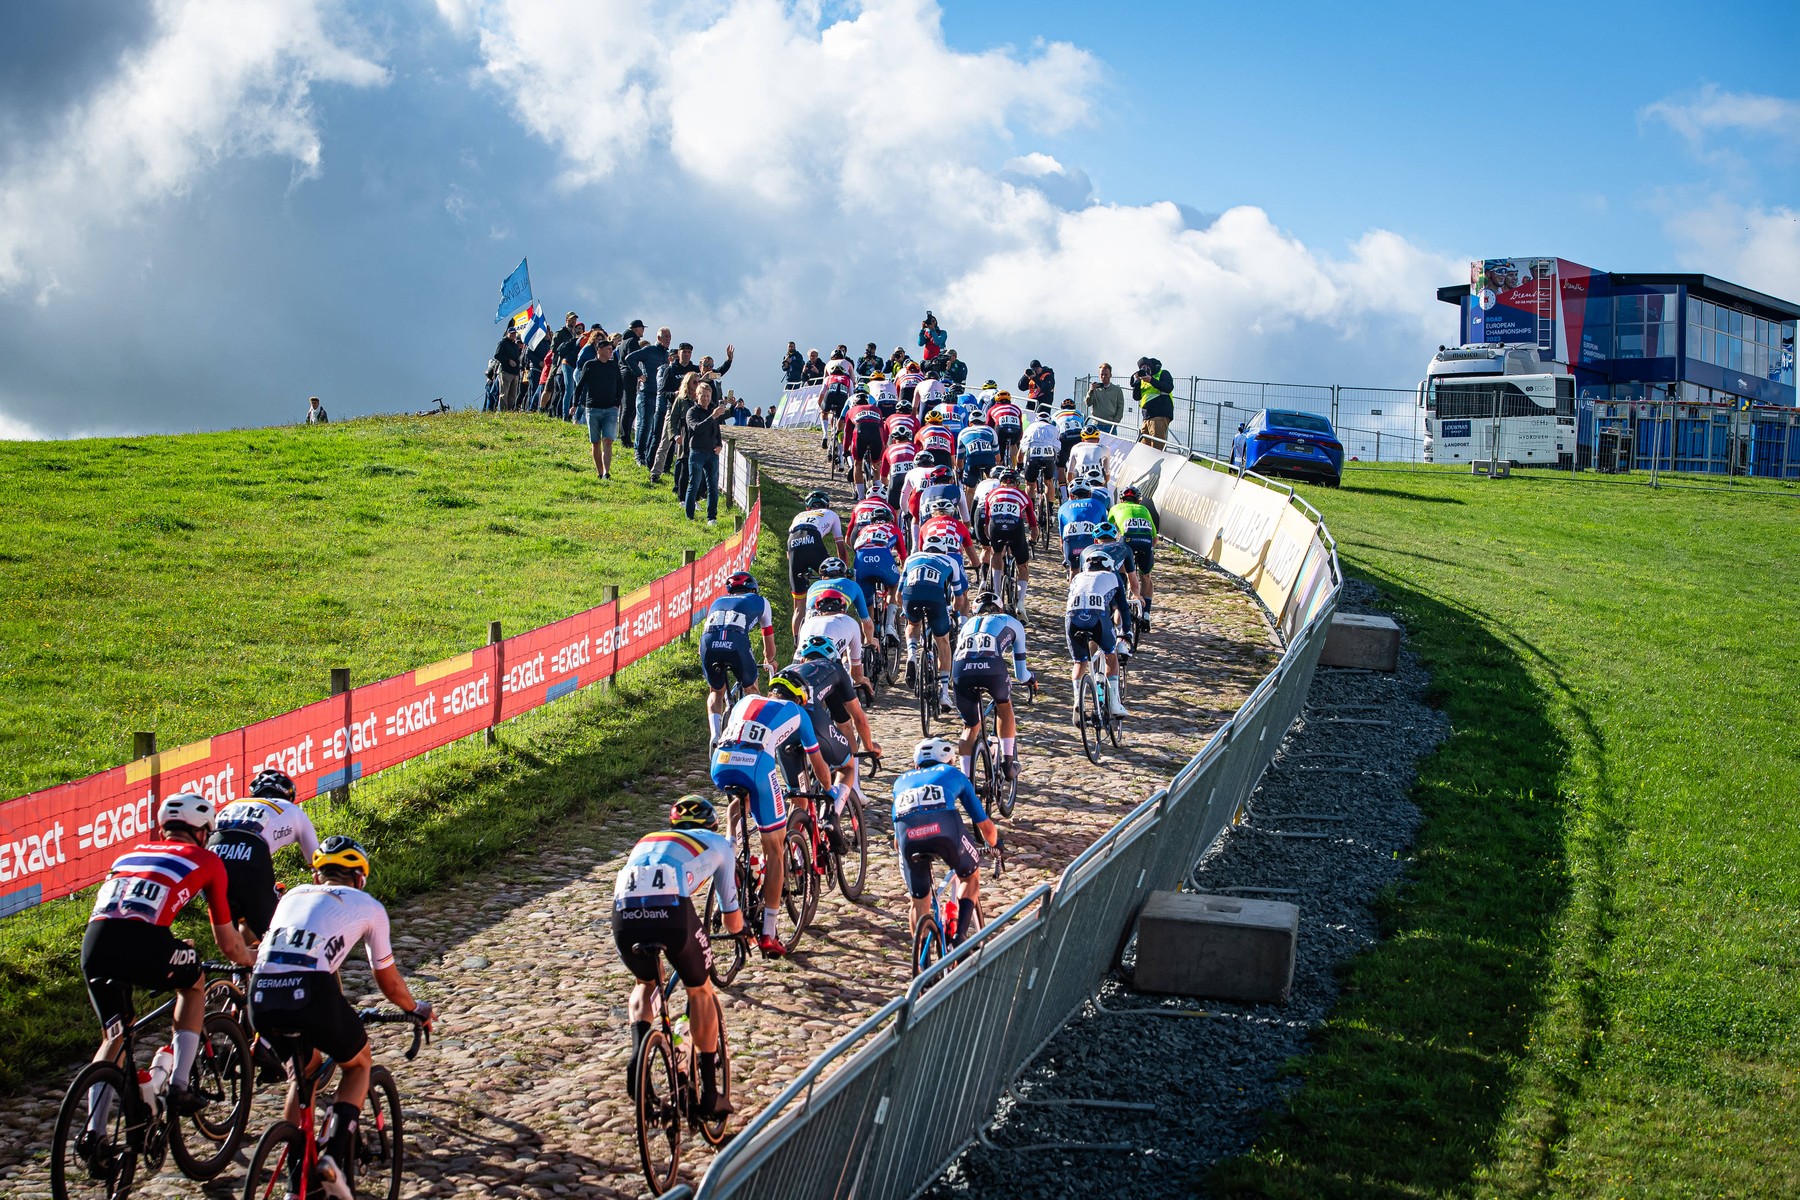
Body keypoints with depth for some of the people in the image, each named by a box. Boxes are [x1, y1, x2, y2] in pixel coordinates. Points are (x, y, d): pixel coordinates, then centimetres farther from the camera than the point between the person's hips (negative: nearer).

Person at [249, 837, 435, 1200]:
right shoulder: (367, 906, 21)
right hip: (311, 992, -4)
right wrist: (417, 1010, 48)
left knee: (305, 1068, 33)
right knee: (359, 1064, 26)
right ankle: (334, 1155, 4)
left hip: (261, 996, 4)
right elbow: (389, 983, 28)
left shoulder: (293, 895, 31)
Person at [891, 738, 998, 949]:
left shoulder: (902, 781, 39)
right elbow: (986, 827, 40)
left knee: (919, 902, 21)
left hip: (908, 836, 1)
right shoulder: (954, 774, 35)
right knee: (970, 875, 28)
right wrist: (996, 844, 62)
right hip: (944, 827, -1)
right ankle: (960, 936, 11)